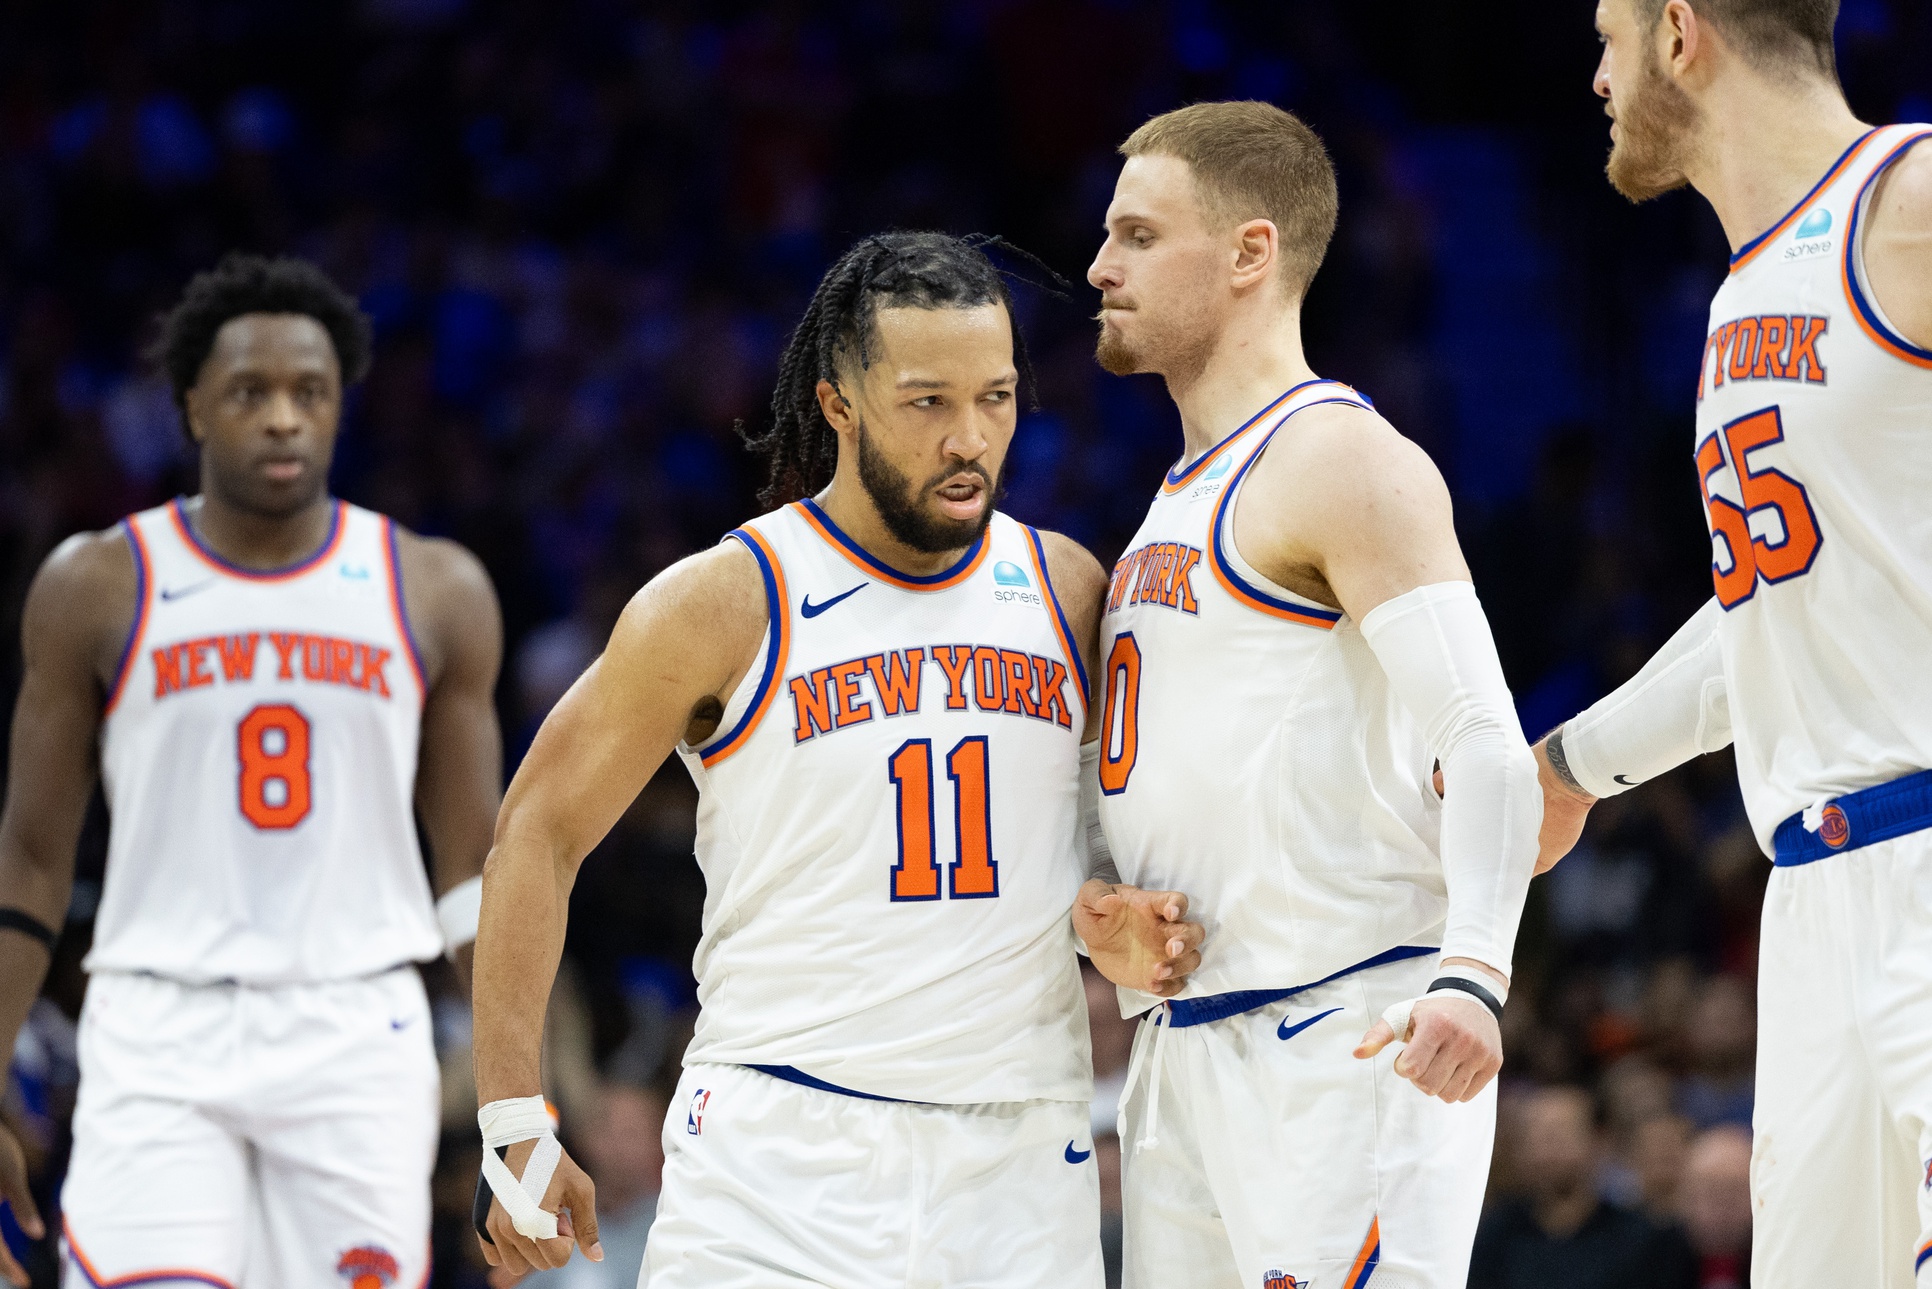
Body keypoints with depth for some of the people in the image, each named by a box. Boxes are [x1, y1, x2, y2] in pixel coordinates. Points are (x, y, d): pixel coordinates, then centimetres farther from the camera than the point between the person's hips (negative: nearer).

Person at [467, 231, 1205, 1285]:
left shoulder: (1069, 592, 8)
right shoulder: (724, 604, -4)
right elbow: (537, 834, 1)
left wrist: (1119, 929, -1)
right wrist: (514, 1129, -2)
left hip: (1020, 1160, 4)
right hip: (779, 1150, -4)